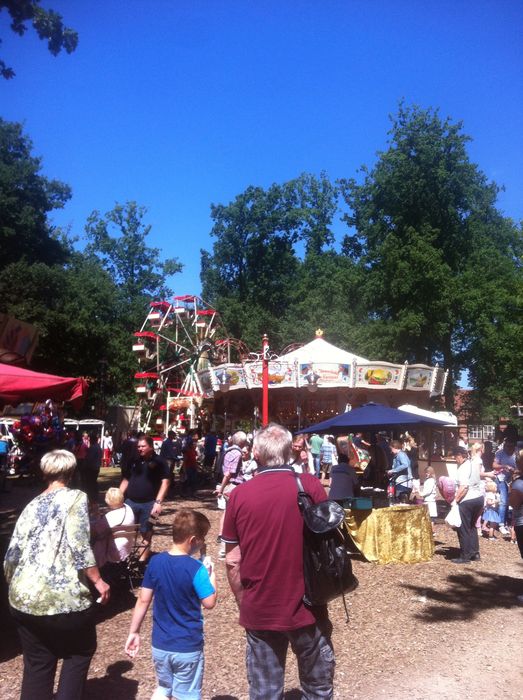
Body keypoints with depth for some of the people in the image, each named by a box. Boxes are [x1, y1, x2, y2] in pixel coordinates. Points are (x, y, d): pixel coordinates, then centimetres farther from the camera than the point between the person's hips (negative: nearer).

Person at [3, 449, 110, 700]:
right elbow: (79, 546, -15)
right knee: (81, 651, 20)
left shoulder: (32, 505, 11)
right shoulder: (75, 497, -5)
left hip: (23, 599, 5)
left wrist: (14, 585, 26)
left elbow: (12, 553, 10)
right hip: (63, 598, -5)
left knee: (37, 664, 18)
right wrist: (98, 581, -8)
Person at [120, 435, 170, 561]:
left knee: (146, 532, 6)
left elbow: (165, 482, -10)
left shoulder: (158, 462, -5)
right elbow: (126, 480, 17)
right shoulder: (134, 461, 10)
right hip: (130, 502, 4)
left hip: (148, 504, -4)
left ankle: (143, 558, 18)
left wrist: (158, 502, -18)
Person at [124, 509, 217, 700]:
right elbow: (209, 603, -14)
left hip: (160, 645, 4)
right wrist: (212, 576, 0)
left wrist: (133, 632, 7)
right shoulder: (196, 568, -20)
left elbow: (143, 600, -2)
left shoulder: (155, 562, -7)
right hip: (188, 648, -4)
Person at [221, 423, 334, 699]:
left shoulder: (240, 495, -7)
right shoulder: (311, 486, -9)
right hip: (307, 608, -1)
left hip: (260, 612, 1)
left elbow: (233, 560, -2)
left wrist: (244, 604, 12)